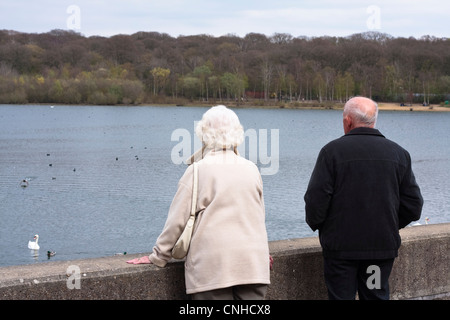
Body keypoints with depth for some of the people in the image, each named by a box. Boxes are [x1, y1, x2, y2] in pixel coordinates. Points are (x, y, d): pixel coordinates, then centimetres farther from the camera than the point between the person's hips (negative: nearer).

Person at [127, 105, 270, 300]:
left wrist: (158, 257, 9)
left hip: (212, 267, -3)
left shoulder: (198, 171, -4)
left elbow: (177, 220, -2)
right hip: (253, 264, 4)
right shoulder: (251, 169, 9)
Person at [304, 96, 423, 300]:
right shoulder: (398, 153, 5)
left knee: (341, 296, 3)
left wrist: (316, 225, 6)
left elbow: (315, 199, -12)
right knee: (377, 296, 11)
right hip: (383, 245, 4)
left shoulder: (332, 150, -8)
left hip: (340, 246, -3)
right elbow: (414, 206, 6)